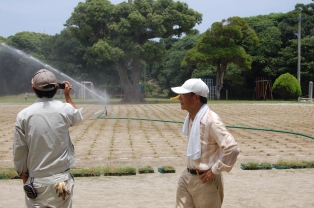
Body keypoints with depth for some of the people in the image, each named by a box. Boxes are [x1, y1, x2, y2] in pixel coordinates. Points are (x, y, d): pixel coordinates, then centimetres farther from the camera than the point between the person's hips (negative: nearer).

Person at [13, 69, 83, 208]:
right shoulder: (65, 109, -6)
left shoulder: (23, 115, -7)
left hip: (36, 181, 0)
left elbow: (19, 152, -1)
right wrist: (67, 96, 31)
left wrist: (25, 178, 12)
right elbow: (77, 116, 19)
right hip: (61, 179, 0)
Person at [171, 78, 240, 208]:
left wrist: (215, 170, -19)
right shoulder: (191, 118, 5)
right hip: (187, 177, 8)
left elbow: (232, 148, -28)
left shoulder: (210, 120, -22)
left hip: (205, 180, -8)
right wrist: (189, 172, 13)